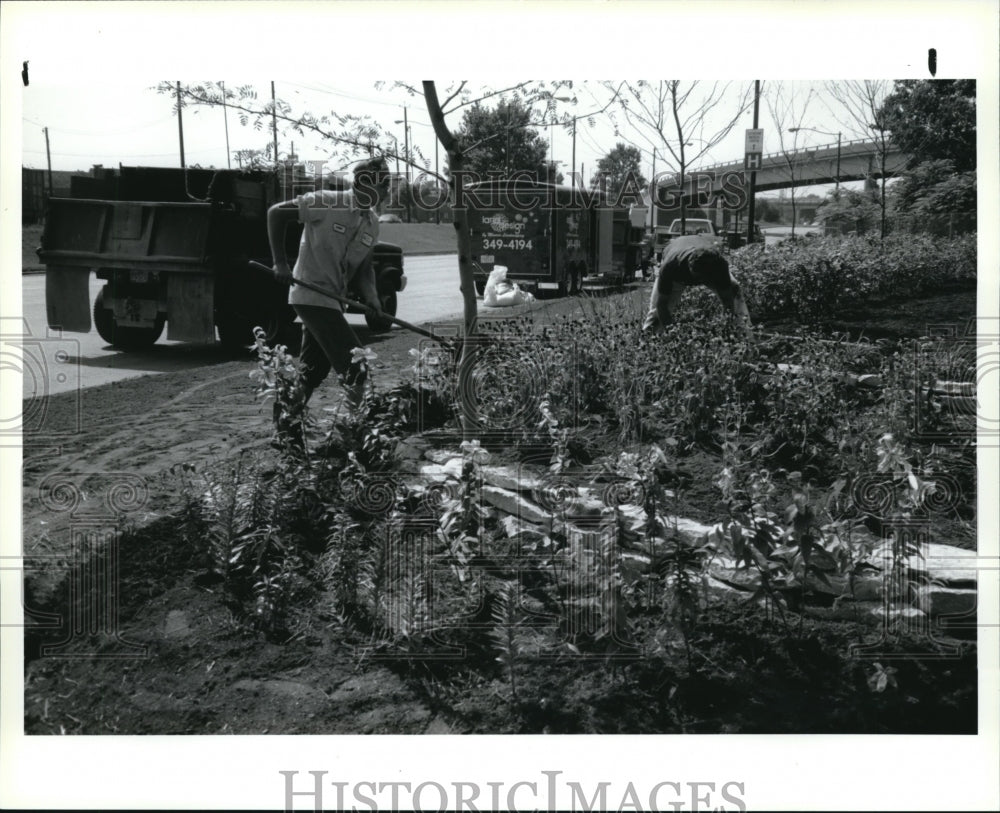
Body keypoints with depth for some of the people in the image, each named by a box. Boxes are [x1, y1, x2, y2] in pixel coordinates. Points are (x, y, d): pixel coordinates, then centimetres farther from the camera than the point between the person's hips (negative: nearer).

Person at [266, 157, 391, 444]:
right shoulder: (327, 203, -15)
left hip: (332, 299, 8)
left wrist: (371, 298, -4)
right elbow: (276, 213, -9)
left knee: (314, 369, 15)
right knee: (354, 367, -13)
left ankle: (286, 422, 29)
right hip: (312, 294, -8)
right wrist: (280, 263, -11)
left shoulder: (372, 223, 7)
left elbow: (363, 268, 15)